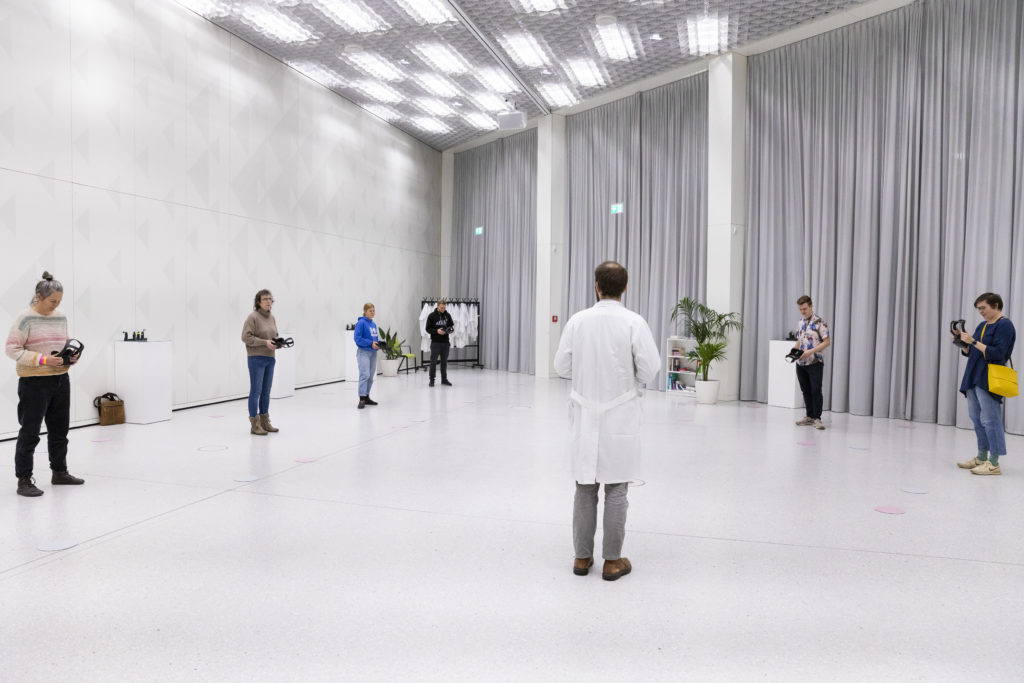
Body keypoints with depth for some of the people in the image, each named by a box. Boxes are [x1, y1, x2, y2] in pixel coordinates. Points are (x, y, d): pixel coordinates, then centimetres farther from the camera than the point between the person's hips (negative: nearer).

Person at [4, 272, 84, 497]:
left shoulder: (61, 318, 8)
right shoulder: (25, 318, -10)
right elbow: (12, 349, -13)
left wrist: (72, 356, -1)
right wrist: (42, 359, -23)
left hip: (60, 379, 7)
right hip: (34, 382, -6)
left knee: (60, 429, 15)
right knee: (30, 432, 0)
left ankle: (59, 472, 29)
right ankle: (24, 480, 9)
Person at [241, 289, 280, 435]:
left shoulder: (272, 318, 12)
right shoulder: (253, 317, -10)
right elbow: (246, 337, -15)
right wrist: (265, 342, -20)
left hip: (270, 359, 7)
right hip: (256, 359, -7)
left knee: (266, 392, 12)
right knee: (255, 391, -4)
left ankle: (265, 422, 21)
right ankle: (255, 425, 2)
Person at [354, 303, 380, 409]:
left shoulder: (373, 324, 14)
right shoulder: (361, 323, -9)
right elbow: (358, 339, -15)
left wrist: (379, 343, 0)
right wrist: (371, 343, -21)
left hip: (373, 353, 8)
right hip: (363, 352, -8)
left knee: (370, 377, 11)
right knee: (365, 375, -16)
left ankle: (367, 397, 20)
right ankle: (362, 399, -16)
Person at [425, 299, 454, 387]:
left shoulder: (447, 315, 4)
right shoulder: (432, 315, -6)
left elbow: (452, 325, 15)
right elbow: (428, 328, -5)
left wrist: (450, 329, -7)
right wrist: (436, 331, -21)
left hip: (446, 342, 3)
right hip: (435, 342, -3)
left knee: (444, 361, 10)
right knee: (433, 361, 0)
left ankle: (444, 379, 19)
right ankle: (432, 379, 8)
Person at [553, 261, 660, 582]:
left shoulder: (578, 321, -5)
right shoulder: (634, 323, -11)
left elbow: (562, 365, -1)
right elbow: (650, 367, -11)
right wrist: (633, 384, 9)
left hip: (585, 414, 2)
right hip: (620, 414, -2)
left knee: (585, 487, 12)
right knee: (616, 489, 7)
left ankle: (582, 557, 21)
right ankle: (612, 561, 15)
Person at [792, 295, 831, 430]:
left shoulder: (819, 322, -8)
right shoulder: (800, 323, 12)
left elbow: (827, 342, -11)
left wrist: (811, 351, -20)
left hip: (815, 362, -6)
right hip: (801, 363, 6)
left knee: (816, 390, -7)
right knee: (806, 391, 10)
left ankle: (817, 418, -1)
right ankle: (809, 416, 18)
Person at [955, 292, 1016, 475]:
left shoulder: (1004, 325, -8)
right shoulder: (982, 325, 17)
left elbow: (997, 353, -18)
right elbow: (970, 352, 20)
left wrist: (974, 342, -19)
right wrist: (962, 342, 3)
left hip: (989, 381, -9)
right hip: (974, 378, 9)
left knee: (990, 420, -8)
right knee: (977, 419, 13)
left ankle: (994, 463, -4)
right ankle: (981, 458, 23)